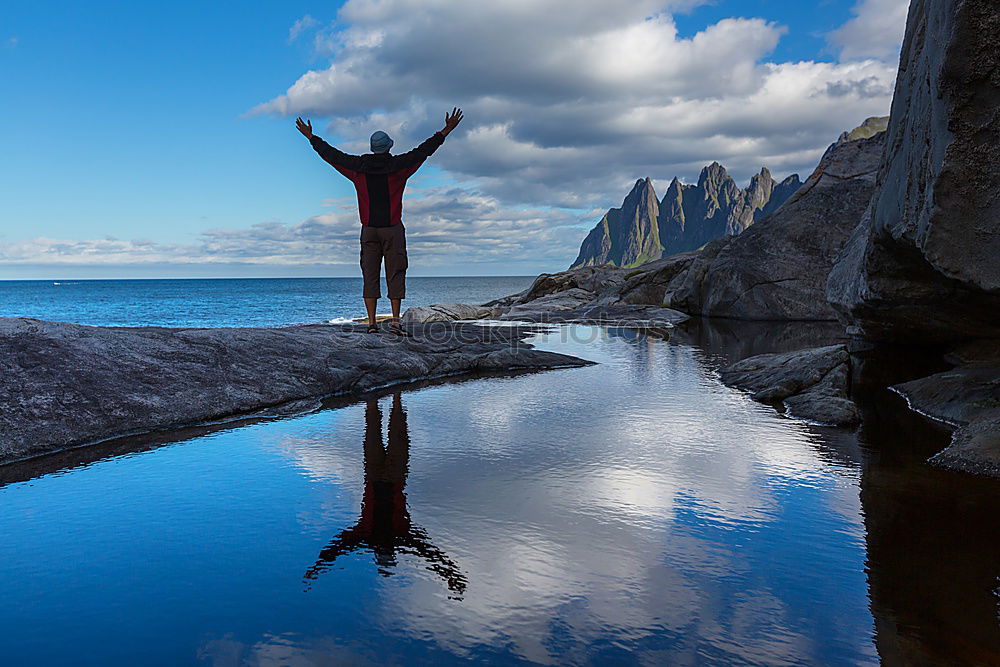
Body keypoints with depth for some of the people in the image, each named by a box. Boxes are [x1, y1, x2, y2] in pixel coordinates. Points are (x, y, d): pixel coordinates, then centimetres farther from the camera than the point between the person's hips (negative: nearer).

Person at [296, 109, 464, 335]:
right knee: (395, 274, 1)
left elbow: (332, 155, 13)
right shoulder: (398, 166, -4)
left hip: (368, 229, 3)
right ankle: (395, 320, -4)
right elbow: (423, 150, -1)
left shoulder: (358, 167, 4)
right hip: (392, 229, -2)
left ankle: (371, 323, 1)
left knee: (370, 276, 4)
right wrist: (446, 131, 5)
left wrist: (311, 137, 27)